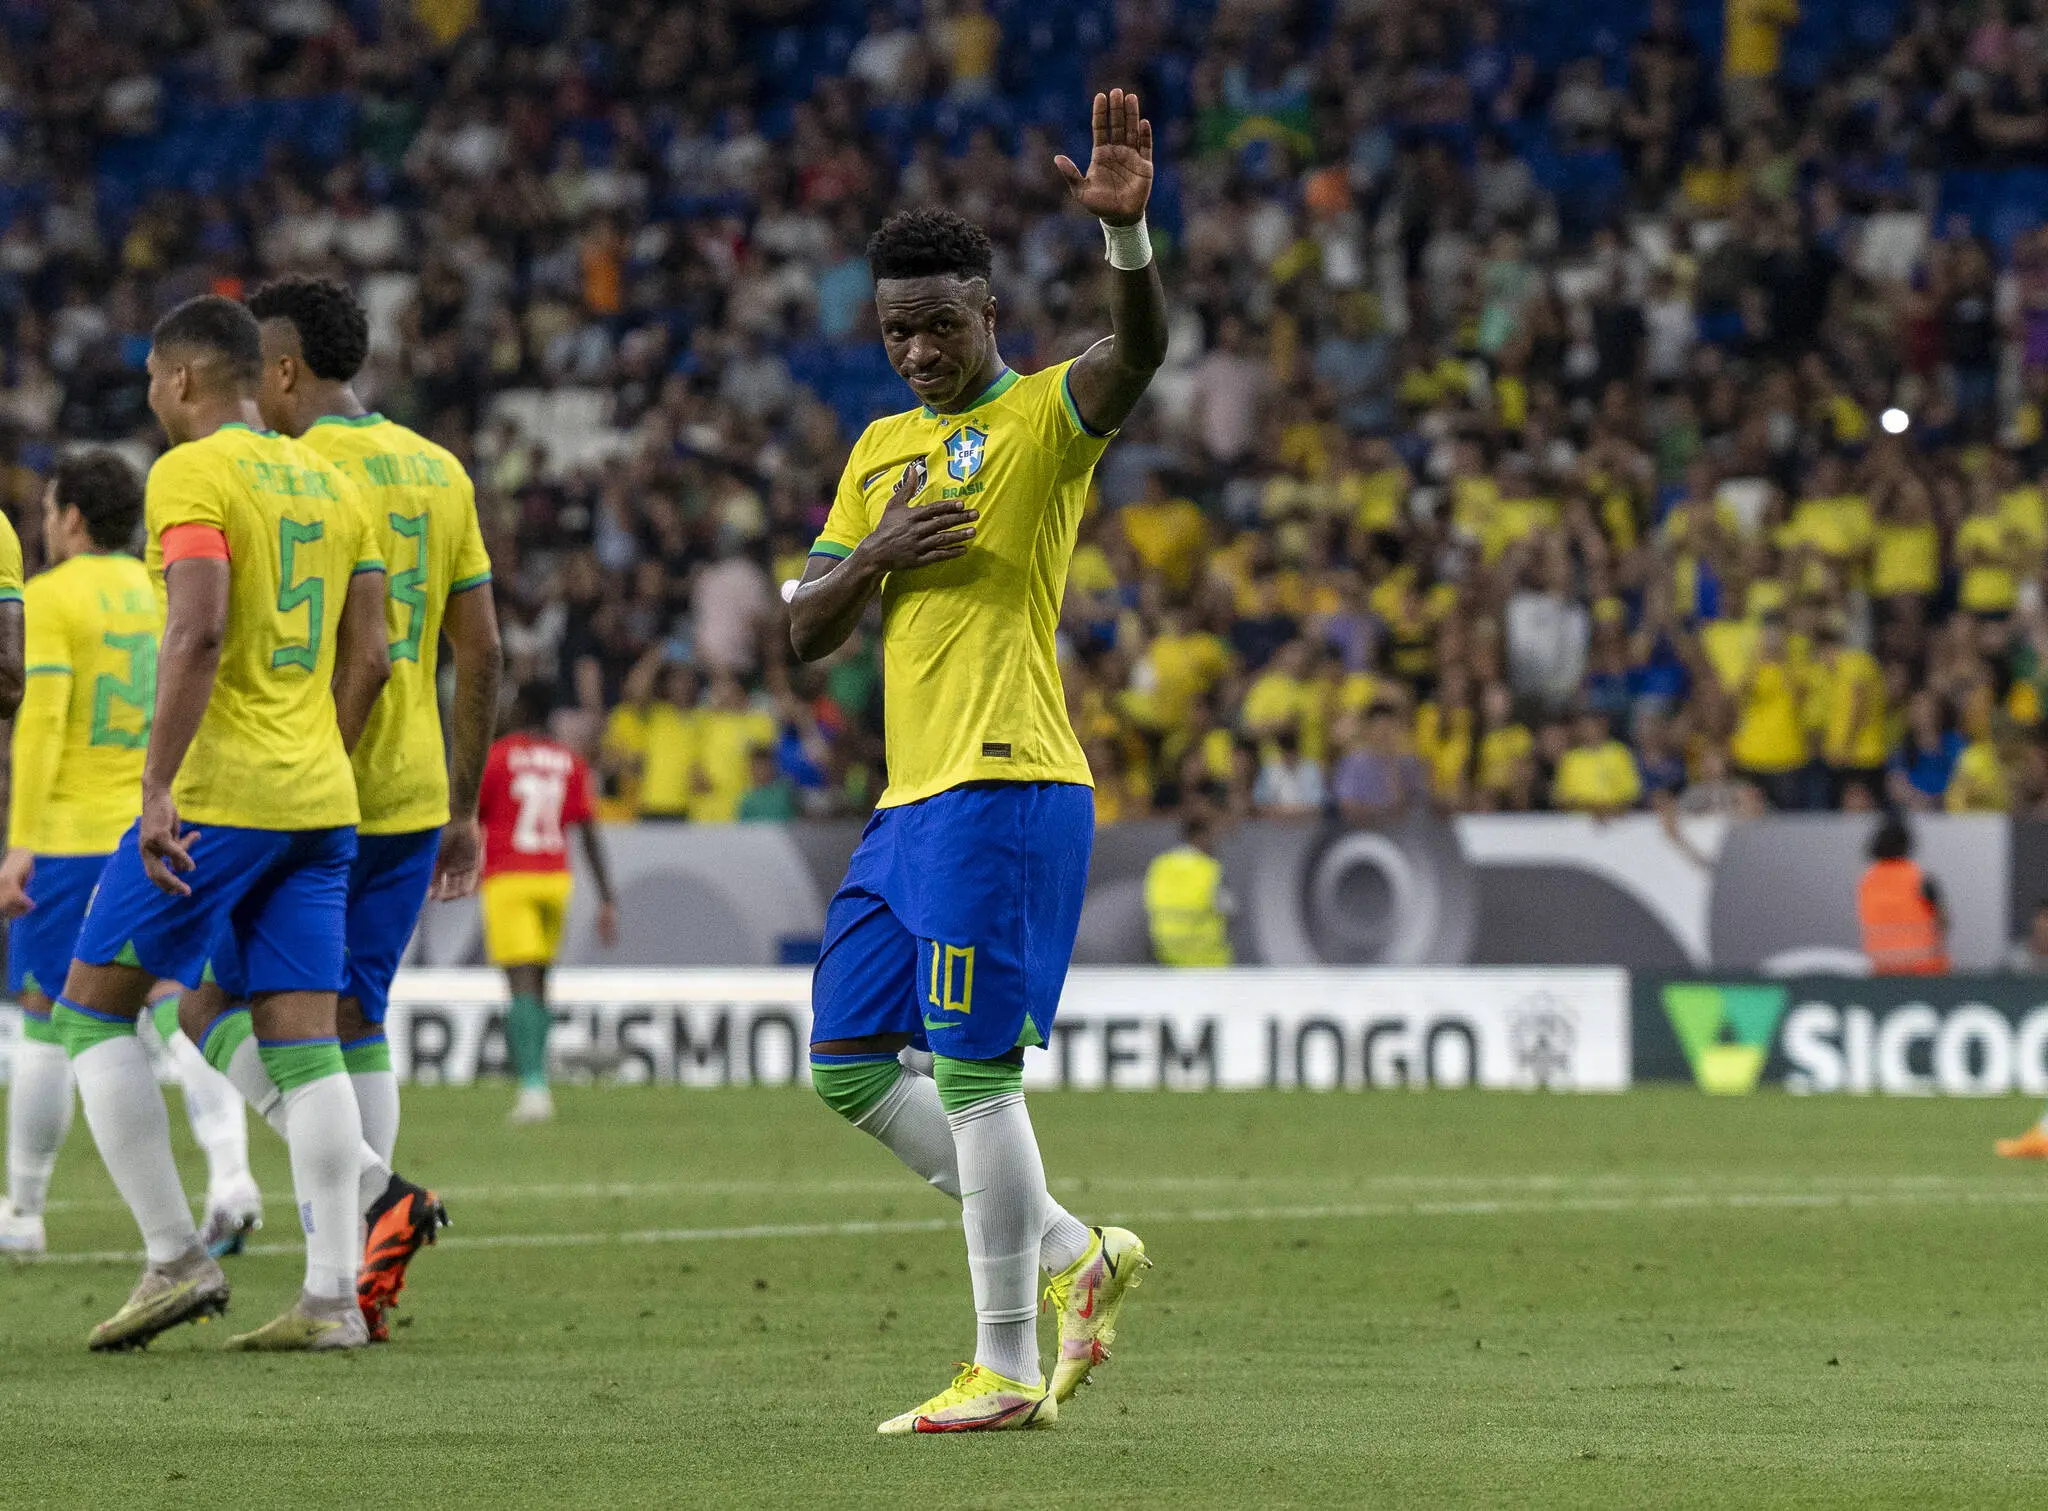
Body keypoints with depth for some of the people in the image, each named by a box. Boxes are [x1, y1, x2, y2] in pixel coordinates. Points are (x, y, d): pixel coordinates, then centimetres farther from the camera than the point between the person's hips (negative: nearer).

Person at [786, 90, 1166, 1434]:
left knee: (971, 1068, -10)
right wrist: (876, 555, -5)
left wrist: (1126, 230, -47)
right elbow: (809, 630, 16)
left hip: (1005, 791, -9)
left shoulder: (1046, 416, -5)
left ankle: (1008, 1372, -4)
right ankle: (1069, 1249, 19)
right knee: (850, 1063, 10)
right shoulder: (881, 449, 18)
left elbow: (1139, 351, -27)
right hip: (911, 800, 9)